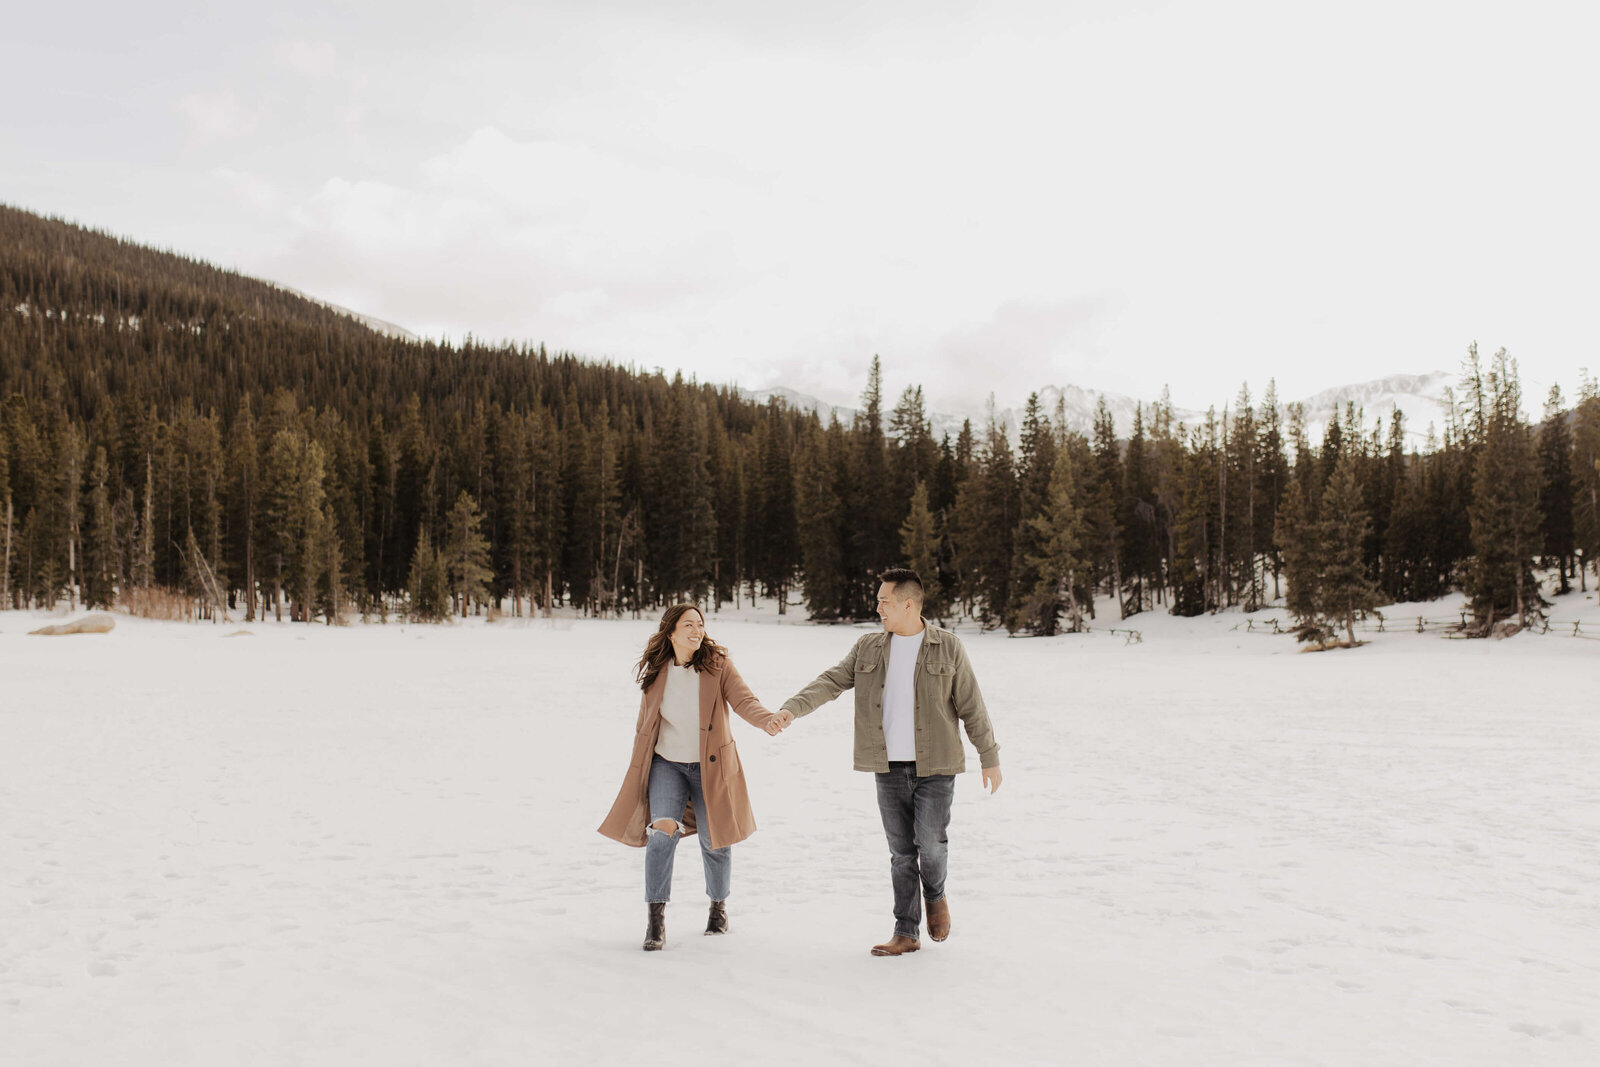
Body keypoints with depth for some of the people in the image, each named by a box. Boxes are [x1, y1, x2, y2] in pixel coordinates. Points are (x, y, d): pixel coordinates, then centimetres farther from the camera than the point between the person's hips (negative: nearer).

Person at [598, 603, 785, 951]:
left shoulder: (718, 665, -7)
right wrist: (639, 764, 12)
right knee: (663, 830, -19)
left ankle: (719, 904, 35)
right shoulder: (655, 672, -1)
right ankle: (656, 919, -10)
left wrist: (767, 719, -39)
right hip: (666, 763, 1)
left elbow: (743, 699, -19)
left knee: (713, 840, 8)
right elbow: (645, 720, 10)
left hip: (709, 766, 0)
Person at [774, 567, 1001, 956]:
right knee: (901, 851, 6)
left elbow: (972, 707, 2)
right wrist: (792, 708, -17)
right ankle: (906, 933, 16)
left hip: (934, 767, -3)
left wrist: (990, 758, 3)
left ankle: (935, 895, 21)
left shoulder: (948, 647, -1)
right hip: (889, 768, 3)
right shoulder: (868, 648, 8)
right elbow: (831, 682, -1)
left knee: (930, 839, -12)